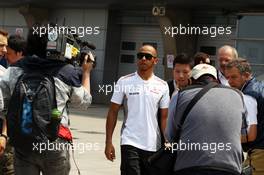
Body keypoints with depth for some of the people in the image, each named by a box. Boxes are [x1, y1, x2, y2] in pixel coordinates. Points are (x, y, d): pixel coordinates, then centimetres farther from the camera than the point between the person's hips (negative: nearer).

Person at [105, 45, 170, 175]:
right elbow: (113, 113, 2)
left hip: (154, 145, 3)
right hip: (130, 144, -3)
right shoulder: (124, 82, 1)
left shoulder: (162, 86, 6)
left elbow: (164, 117, 8)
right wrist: (108, 142, -3)